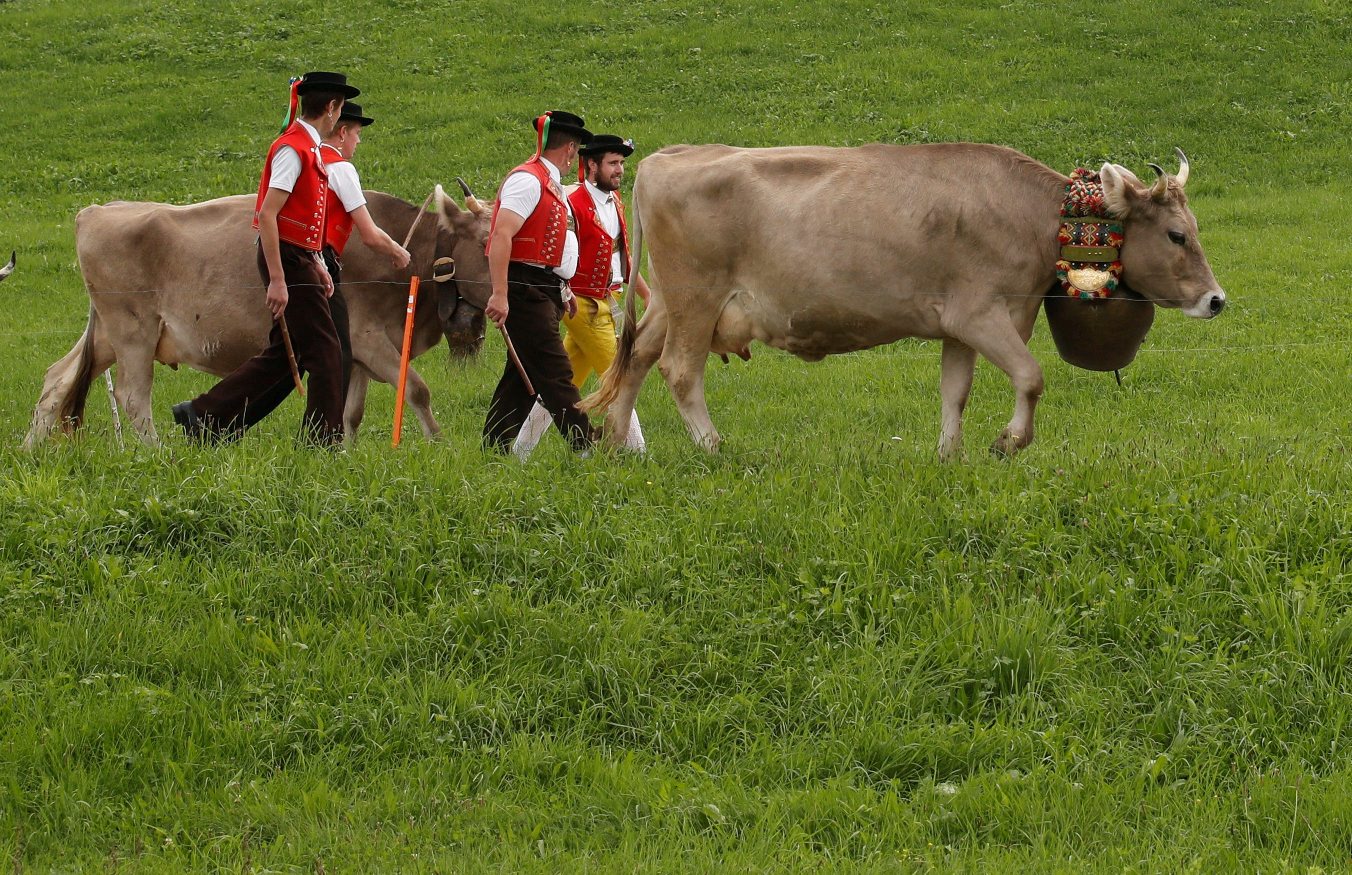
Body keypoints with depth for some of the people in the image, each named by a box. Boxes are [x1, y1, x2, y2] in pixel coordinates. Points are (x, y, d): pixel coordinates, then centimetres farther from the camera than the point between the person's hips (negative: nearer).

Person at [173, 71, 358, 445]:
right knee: (324, 353, -5)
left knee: (283, 353, 12)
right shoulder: (292, 148, -15)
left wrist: (317, 266, 17)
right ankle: (324, 440, 1)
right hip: (287, 260, -10)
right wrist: (277, 280, -25)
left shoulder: (308, 147, 15)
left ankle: (204, 415, 15)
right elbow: (267, 215, -21)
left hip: (300, 258, 10)